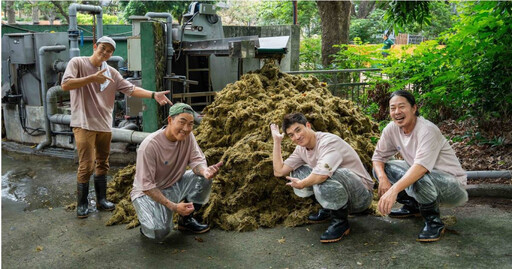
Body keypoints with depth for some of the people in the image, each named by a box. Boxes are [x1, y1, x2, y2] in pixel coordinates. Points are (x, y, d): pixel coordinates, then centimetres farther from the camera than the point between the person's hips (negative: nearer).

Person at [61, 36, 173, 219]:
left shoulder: (112, 73, 9)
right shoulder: (77, 63, -4)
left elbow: (131, 89, 3)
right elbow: (65, 84, -16)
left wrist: (154, 95, -10)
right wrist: (92, 78, -23)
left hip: (105, 125, 6)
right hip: (84, 124, -6)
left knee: (102, 164, 14)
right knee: (87, 166, -8)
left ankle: (101, 200, 26)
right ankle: (82, 204, 9)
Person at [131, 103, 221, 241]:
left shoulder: (187, 136, -10)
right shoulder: (150, 145, -28)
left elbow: (196, 160, -11)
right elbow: (146, 185, -26)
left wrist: (204, 171, -37)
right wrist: (173, 206, -32)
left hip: (174, 185, 6)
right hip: (148, 193, -6)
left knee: (204, 179, -17)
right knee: (159, 231, -28)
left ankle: (186, 220, 4)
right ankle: (148, 220, 11)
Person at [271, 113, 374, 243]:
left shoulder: (329, 141, -21)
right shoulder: (301, 149, 5)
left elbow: (323, 173, -38)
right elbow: (279, 171, 3)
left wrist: (302, 184, -20)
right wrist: (277, 141, 2)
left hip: (362, 195, -8)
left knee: (324, 178, -37)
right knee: (297, 173, 2)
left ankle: (341, 221, -12)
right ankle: (327, 210, 15)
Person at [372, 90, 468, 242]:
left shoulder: (427, 130, -26)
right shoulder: (392, 129, -6)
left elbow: (422, 167, -39)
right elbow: (378, 156, -1)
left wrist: (394, 190, -50)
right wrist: (382, 178, -22)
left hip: (451, 183, -7)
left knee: (420, 179, -39)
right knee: (380, 168, -6)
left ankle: (434, 221, -9)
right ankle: (412, 206, 14)